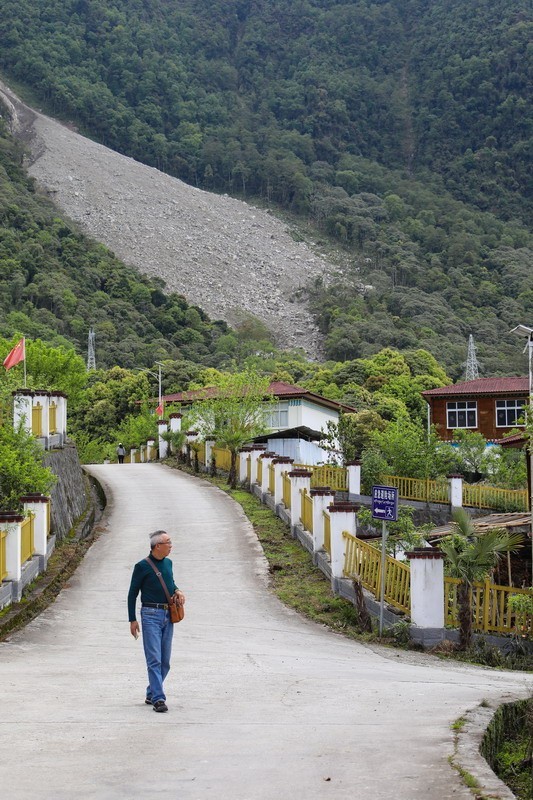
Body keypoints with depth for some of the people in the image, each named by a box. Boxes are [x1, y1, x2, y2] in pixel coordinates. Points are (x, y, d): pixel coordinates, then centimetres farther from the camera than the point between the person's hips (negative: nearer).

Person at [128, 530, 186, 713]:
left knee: (165, 661, 9)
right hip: (151, 615, -7)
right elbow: (132, 594, -1)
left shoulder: (168, 563, 10)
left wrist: (177, 591, 4)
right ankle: (158, 699, -12)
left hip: (168, 615, 7)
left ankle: (151, 695, 22)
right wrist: (132, 620, -3)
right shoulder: (142, 566, -7)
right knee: (154, 659, -11)